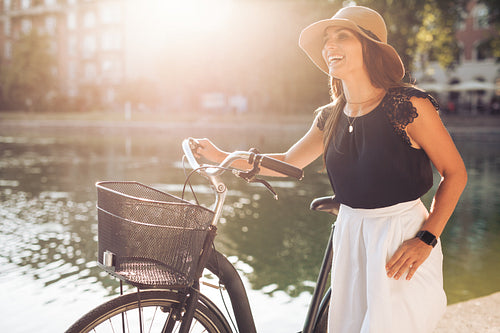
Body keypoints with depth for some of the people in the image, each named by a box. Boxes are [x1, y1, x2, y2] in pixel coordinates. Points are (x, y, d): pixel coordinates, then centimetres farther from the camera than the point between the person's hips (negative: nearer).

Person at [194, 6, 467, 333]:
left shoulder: (409, 104, -12)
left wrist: (426, 239, -16)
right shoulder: (331, 116, 4)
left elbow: (455, 173, -7)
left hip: (402, 238, -5)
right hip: (350, 237, 5)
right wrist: (221, 156, 9)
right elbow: (289, 162, 16)